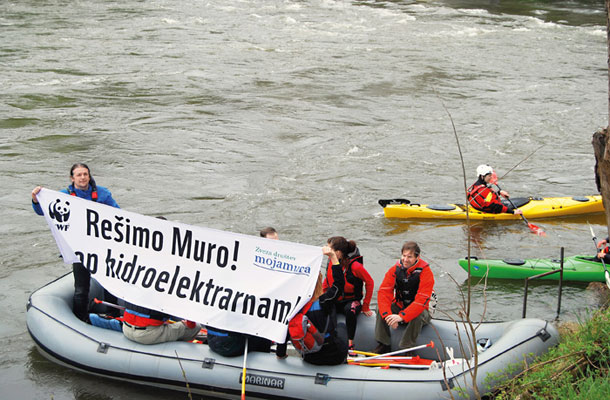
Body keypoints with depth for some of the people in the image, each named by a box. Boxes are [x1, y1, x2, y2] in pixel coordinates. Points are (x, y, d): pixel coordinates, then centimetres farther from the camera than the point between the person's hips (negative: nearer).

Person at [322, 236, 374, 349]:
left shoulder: (355, 266, -19)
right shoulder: (331, 263, -2)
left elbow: (370, 283, -9)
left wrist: (365, 306, -7)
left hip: (352, 301, -5)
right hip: (334, 301, 5)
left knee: (350, 309, -40)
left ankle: (350, 343, -29)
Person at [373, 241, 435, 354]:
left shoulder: (425, 272, -21)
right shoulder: (395, 269, -9)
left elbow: (422, 300, -31)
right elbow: (384, 292, -18)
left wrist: (402, 316, -43)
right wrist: (387, 315, -35)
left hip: (419, 310, -4)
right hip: (399, 306, 4)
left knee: (418, 315, -36)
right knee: (380, 308, -21)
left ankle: (407, 348, -24)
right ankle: (383, 344, -11)